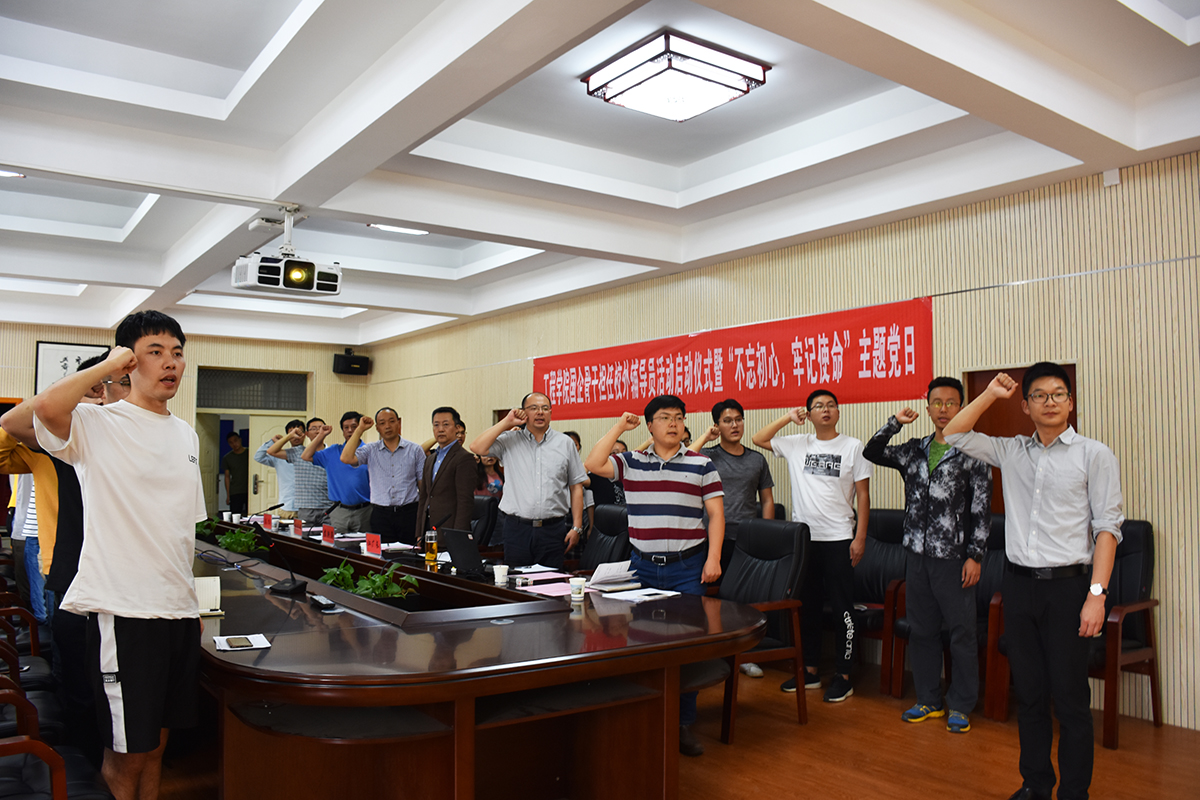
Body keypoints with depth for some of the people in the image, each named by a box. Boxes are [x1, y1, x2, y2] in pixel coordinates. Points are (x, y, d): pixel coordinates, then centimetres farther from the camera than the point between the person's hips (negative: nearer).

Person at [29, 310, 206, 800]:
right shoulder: (97, 425, -7)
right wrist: (109, 365, -15)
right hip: (123, 609, -6)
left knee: (157, 741, 17)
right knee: (127, 751, 5)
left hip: (178, 609, 6)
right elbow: (47, 408, -32)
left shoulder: (187, 435, 13)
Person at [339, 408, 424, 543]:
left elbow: (423, 484, 7)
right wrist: (360, 429, -3)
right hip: (380, 514, 1)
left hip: (408, 512, -1)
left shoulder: (415, 449, 6)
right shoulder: (370, 450, 8)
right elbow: (346, 458, -9)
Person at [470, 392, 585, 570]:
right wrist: (507, 422, -5)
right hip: (517, 528, 0)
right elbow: (477, 447, -9)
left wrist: (577, 527, 2)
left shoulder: (565, 443, 8)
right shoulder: (509, 441, 6)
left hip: (553, 529, 1)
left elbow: (576, 487, 8)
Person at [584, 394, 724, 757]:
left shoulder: (702, 465, 3)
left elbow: (716, 513, 2)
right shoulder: (630, 463, 6)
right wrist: (618, 427, -2)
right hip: (642, 567, 2)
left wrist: (713, 558, -7)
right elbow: (593, 464, -8)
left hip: (687, 568, -1)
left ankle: (683, 723, 13)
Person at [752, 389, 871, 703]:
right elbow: (758, 439, 7)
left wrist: (860, 537, -8)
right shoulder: (796, 444, 7)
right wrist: (788, 417, -2)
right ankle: (810, 669, 25)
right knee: (806, 606, 12)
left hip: (839, 539, -4)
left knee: (842, 609, 1)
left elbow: (863, 495, -2)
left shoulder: (853, 447, -2)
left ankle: (843, 675, 12)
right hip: (803, 537, 4)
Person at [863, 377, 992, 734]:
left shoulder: (973, 453, -4)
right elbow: (872, 453, 9)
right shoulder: (915, 450, 10)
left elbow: (982, 509, -6)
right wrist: (895, 422, -2)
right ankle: (929, 700, 25)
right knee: (922, 630, 12)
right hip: (917, 555, 5)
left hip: (954, 557, -5)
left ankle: (960, 706, 16)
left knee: (962, 631, 2)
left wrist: (974, 556, -10)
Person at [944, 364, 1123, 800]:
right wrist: (991, 393, 6)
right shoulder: (1011, 451, 10)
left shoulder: (1095, 456, -1)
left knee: (1070, 698, 1)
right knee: (1029, 692, 12)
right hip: (1019, 584, 4)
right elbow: (954, 435, 12)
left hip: (1067, 584, -4)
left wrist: (1096, 594, -13)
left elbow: (1107, 527, -6)